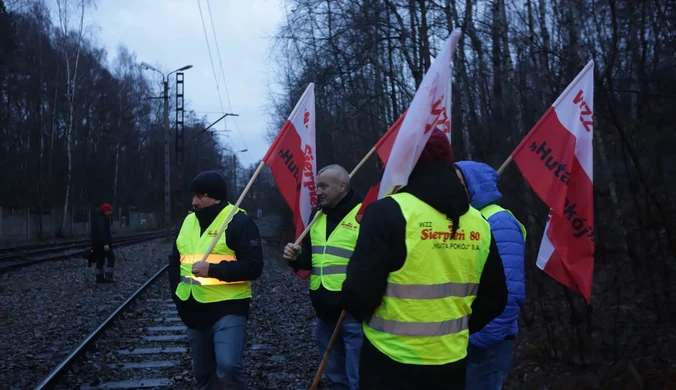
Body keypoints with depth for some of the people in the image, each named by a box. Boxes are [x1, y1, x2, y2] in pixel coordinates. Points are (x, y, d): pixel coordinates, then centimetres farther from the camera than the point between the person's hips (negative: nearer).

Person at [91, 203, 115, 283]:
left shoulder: (102, 218, 15)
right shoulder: (101, 219, -17)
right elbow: (101, 232, -25)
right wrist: (105, 244, -29)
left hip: (98, 243, 10)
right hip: (102, 242, -10)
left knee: (101, 260, 11)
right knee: (111, 258, -7)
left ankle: (100, 278, 13)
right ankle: (108, 277, -9)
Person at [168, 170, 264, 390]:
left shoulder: (239, 222, -10)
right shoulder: (188, 222, 11)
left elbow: (253, 266, -17)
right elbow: (175, 262, 21)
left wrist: (212, 269, -25)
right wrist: (177, 293, 7)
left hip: (228, 310, -7)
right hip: (195, 312, 7)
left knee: (227, 366, -24)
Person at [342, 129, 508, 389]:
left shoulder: (389, 212, -15)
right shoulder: (479, 223, 1)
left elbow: (359, 294, -18)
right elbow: (494, 300, 8)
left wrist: (359, 309, 4)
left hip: (391, 364, -4)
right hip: (452, 363, 5)